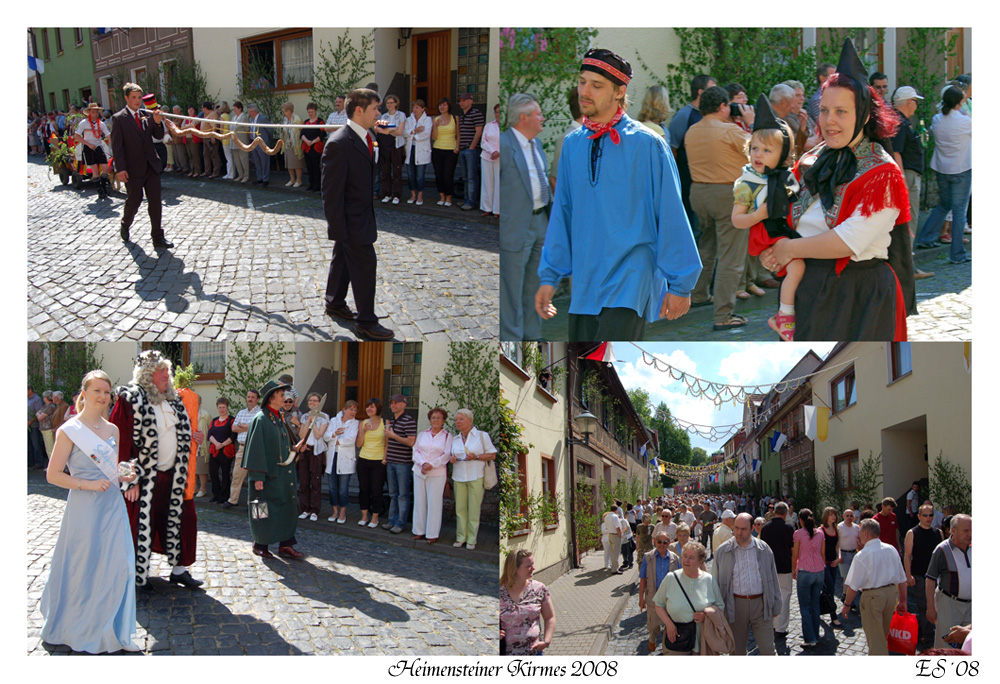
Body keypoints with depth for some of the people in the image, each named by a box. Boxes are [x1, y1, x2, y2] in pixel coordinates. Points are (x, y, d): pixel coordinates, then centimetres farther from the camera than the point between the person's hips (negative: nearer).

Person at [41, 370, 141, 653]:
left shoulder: (112, 430, 9)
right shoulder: (68, 431, -9)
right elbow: (53, 475, -10)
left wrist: (124, 477, 1)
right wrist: (88, 485, -17)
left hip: (112, 506, 5)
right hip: (84, 508, -5)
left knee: (116, 568, 4)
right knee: (83, 569, 4)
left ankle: (108, 631, 16)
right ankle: (77, 630, 22)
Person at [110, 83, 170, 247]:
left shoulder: (146, 116, 6)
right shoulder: (119, 118, -6)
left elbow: (158, 136, 7)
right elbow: (116, 145, -9)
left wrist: (158, 123, -14)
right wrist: (120, 168, -15)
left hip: (151, 166, 4)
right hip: (133, 169, -4)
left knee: (155, 202, 3)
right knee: (134, 201, 7)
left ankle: (157, 237, 8)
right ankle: (125, 225, 36)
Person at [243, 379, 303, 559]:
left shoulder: (279, 418, 12)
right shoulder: (261, 419, -13)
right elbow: (256, 449, -17)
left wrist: (294, 447, 7)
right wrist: (258, 476, -20)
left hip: (283, 472, 8)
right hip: (268, 474, -8)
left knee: (286, 508, 8)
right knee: (266, 510, 1)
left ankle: (285, 544, 14)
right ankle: (260, 545, 14)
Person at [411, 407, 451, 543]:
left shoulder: (447, 436, 3)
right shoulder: (422, 434, 13)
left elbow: (446, 455, -6)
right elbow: (416, 450, 6)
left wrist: (431, 465, -16)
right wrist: (423, 463, -12)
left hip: (437, 473, -3)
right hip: (419, 471, 4)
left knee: (434, 502, -4)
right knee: (419, 501, 5)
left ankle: (432, 534, 1)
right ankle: (419, 531, 13)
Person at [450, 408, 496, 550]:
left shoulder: (482, 436, 0)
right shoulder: (455, 439, 13)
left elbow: (492, 455, 0)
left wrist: (476, 457, -15)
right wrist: (452, 459, 1)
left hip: (476, 477, -4)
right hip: (458, 478, 4)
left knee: (474, 509, -3)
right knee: (460, 508, 2)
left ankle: (471, 539, 4)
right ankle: (460, 537, 11)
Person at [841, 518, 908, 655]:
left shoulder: (862, 555, -15)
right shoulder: (891, 550, 4)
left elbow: (853, 586, -13)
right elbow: (902, 579, 9)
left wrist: (846, 604, -2)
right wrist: (903, 601, 17)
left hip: (872, 596, -6)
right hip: (892, 593, 6)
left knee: (875, 637, 2)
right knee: (883, 633, 25)